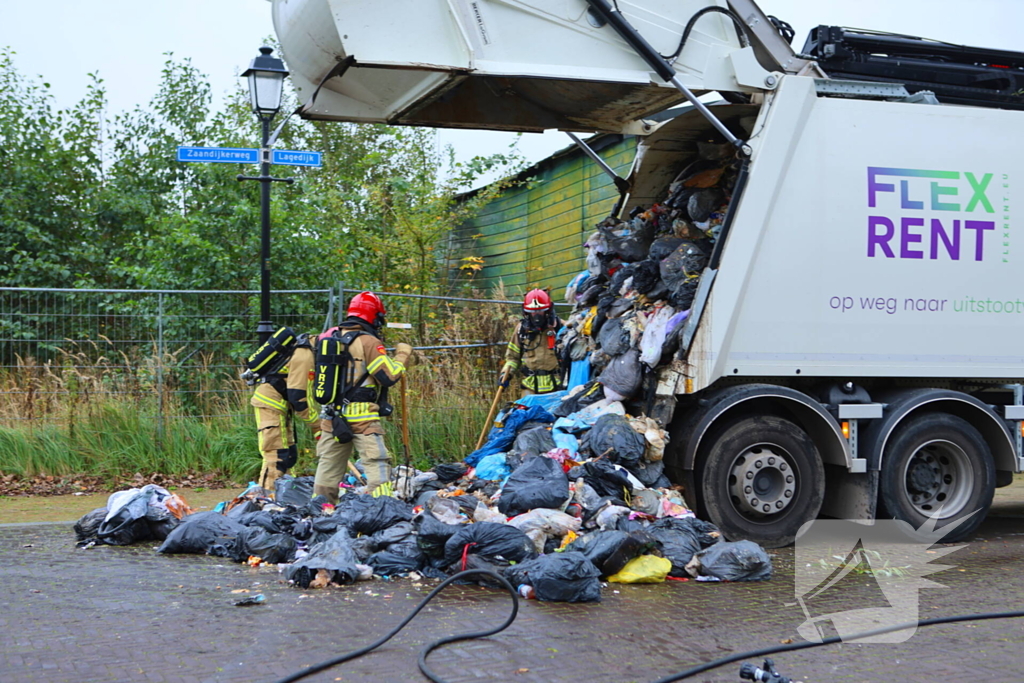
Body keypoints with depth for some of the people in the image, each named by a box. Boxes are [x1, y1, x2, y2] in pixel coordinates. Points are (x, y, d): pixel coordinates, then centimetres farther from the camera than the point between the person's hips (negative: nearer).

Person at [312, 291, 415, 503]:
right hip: (361, 417, -7)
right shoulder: (369, 342, -12)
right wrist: (403, 356, 1)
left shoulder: (330, 337, 8)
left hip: (332, 415, 7)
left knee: (329, 465, 15)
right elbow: (389, 376, -14)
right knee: (377, 464, -4)